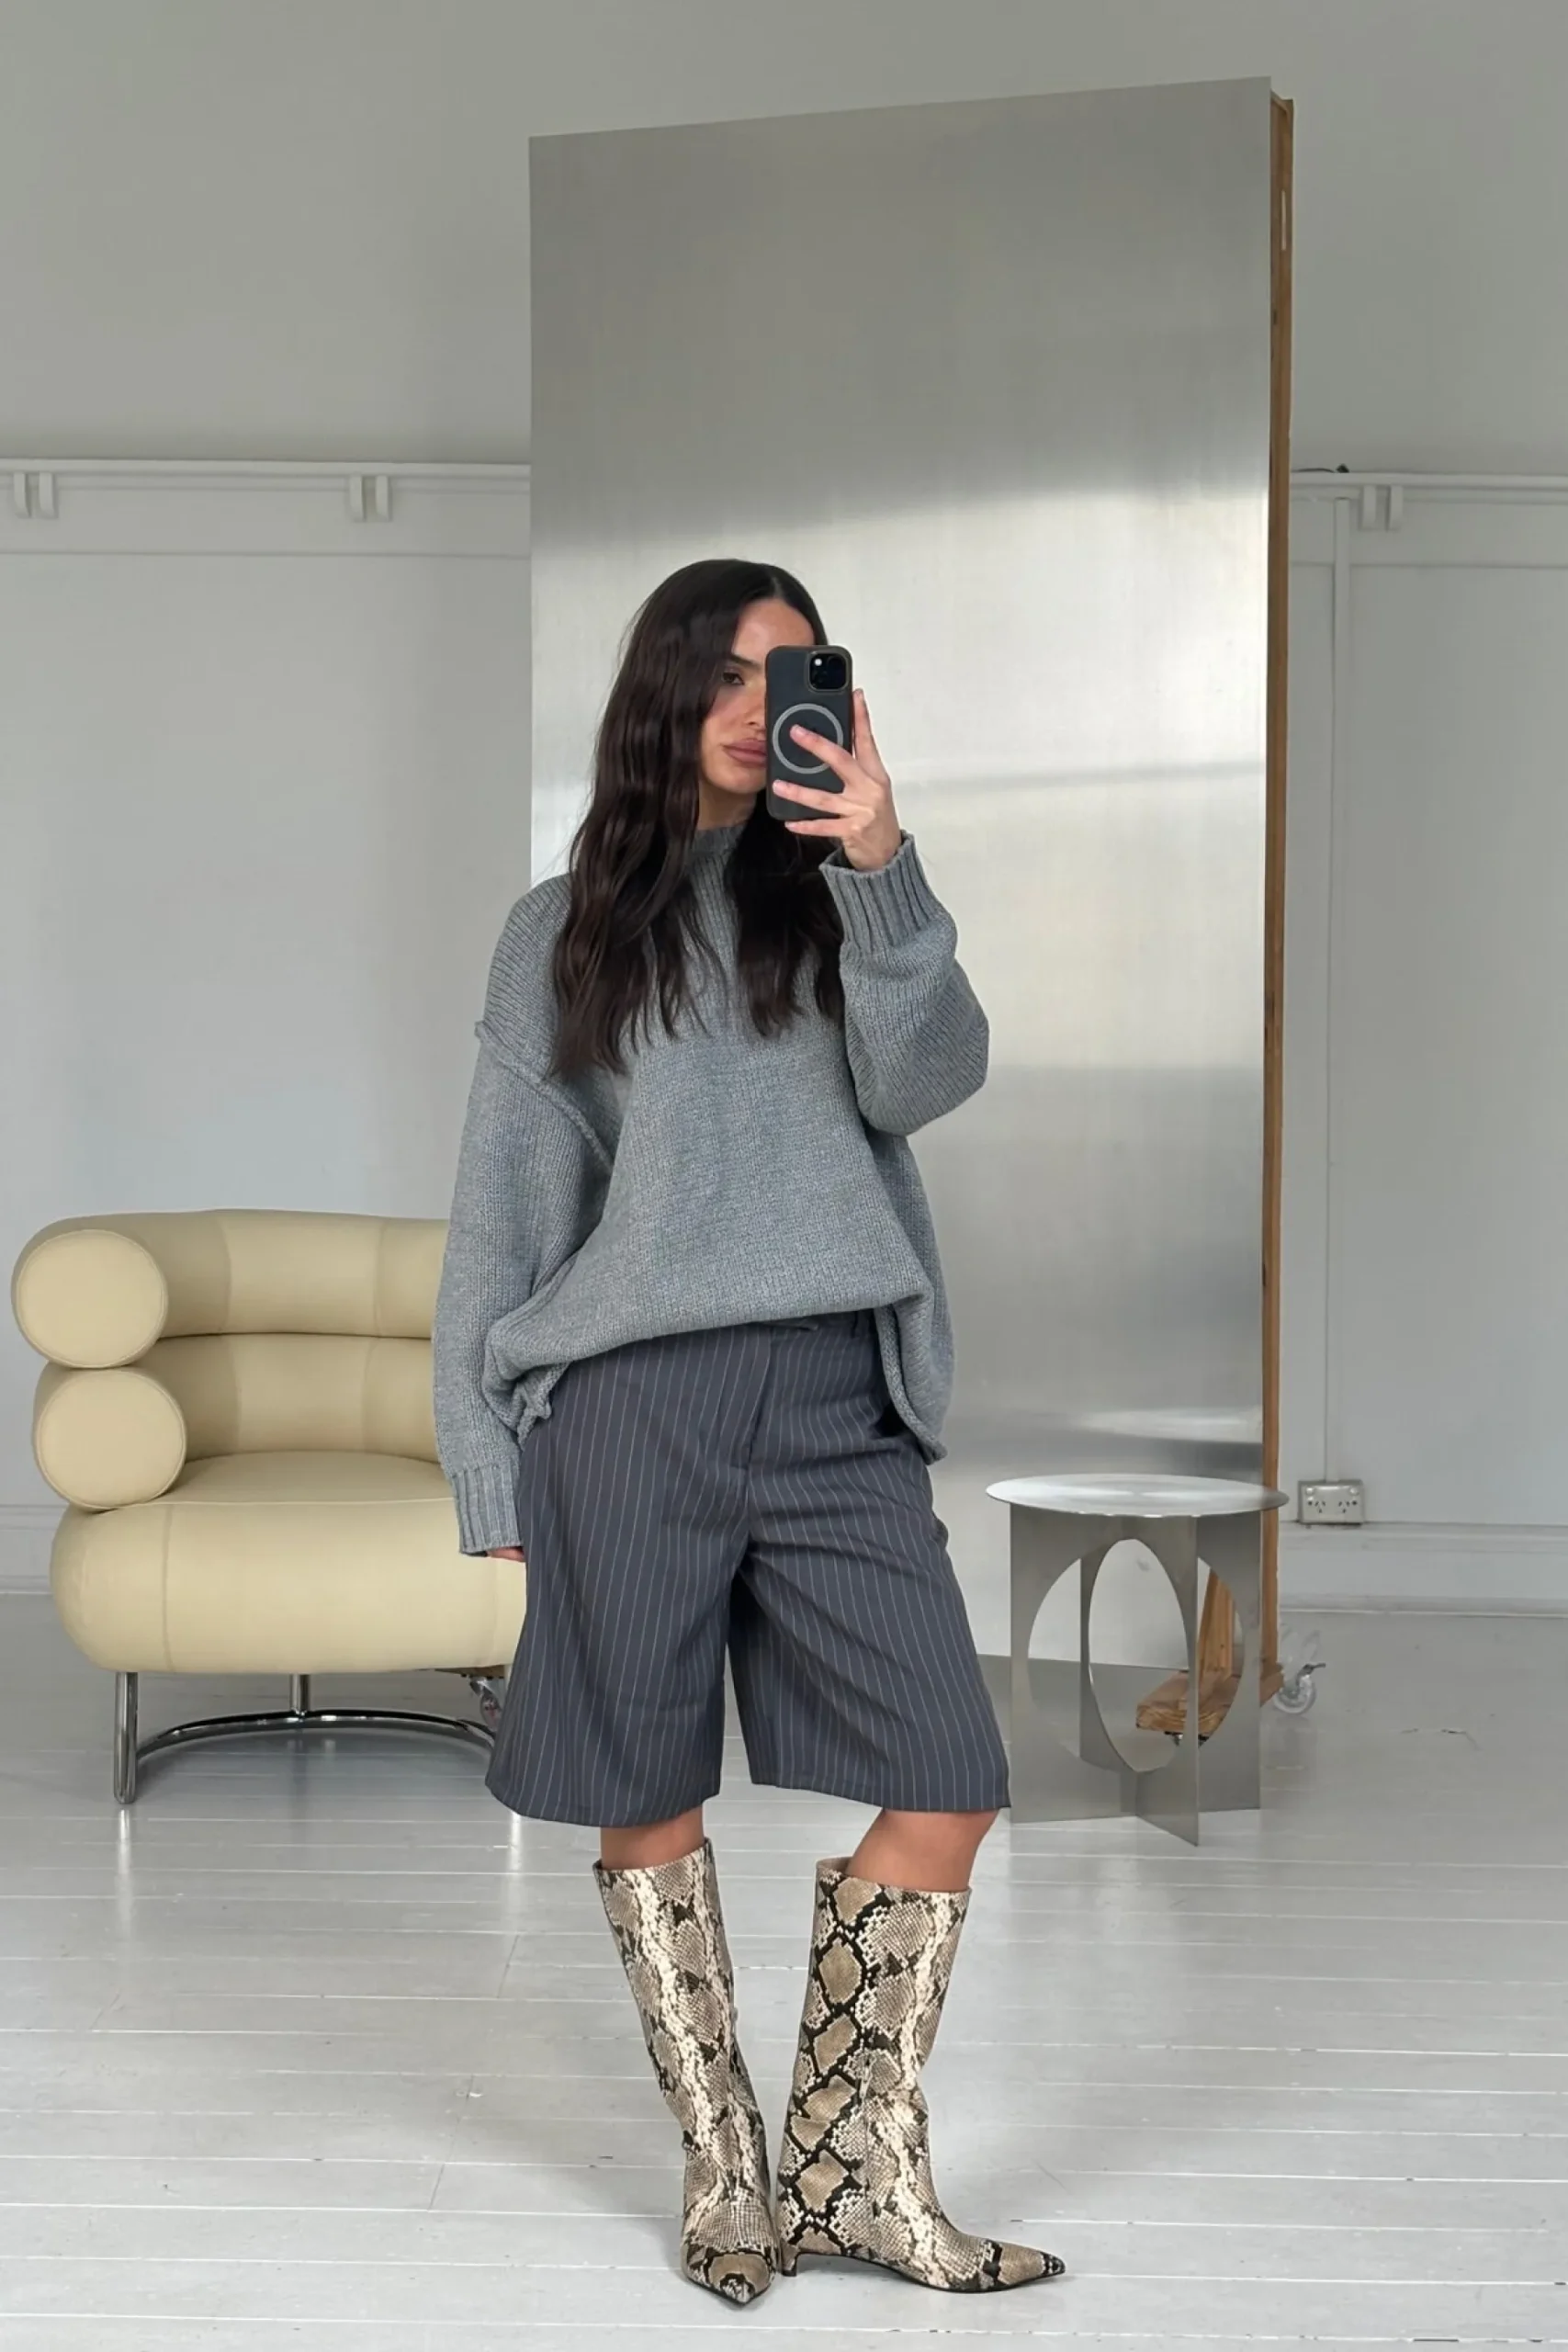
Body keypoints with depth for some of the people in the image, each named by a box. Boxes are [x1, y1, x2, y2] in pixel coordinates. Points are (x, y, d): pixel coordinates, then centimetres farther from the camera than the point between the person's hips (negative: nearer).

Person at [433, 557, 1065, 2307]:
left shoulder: (841, 897, 13)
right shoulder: (565, 930, 10)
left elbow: (927, 1078, -5)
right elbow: (506, 1201, 10)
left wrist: (884, 873, -18)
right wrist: (491, 1460, 7)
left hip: (837, 1395, 1)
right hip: (633, 1399, -1)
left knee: (947, 1786, -4)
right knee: (648, 1799, 5)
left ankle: (852, 2175, 11)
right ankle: (723, 2172, 21)